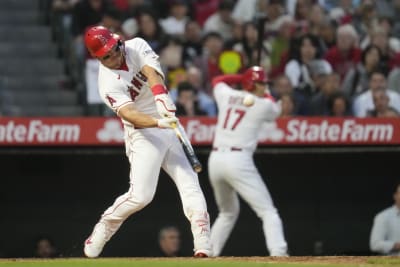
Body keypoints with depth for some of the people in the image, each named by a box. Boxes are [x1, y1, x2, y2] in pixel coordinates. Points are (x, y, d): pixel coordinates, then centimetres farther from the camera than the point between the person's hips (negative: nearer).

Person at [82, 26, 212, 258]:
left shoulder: (137, 46, -3)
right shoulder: (109, 84, -18)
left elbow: (151, 72, -21)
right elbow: (130, 114, -31)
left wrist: (161, 96, -41)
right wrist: (159, 122, -48)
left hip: (168, 128, 6)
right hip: (144, 133, -6)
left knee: (189, 184, -4)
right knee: (140, 195, -14)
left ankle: (203, 245, -9)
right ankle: (101, 232, 7)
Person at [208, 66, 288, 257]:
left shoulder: (227, 96, 13)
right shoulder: (264, 105, 2)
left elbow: (217, 80, 37)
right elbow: (275, 111, 27)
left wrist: (243, 78, 33)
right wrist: (265, 94, 40)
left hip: (215, 160, 6)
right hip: (238, 161, -6)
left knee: (228, 212, 26)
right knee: (268, 212, -5)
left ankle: (209, 253, 20)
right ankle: (278, 252, -22)